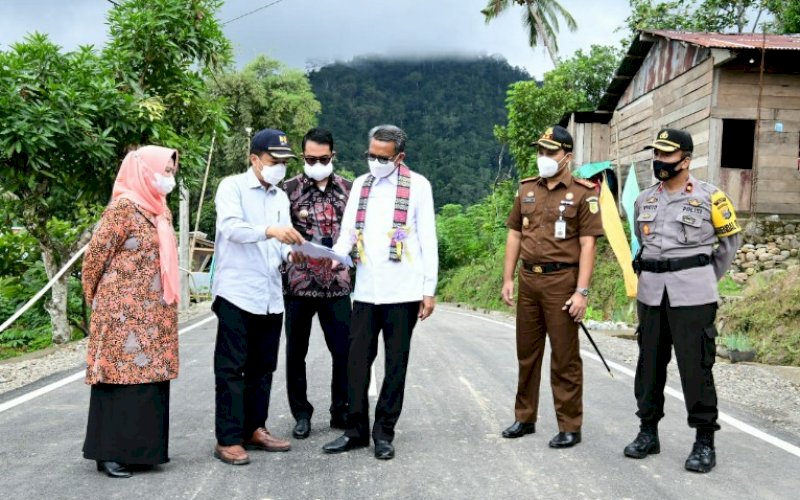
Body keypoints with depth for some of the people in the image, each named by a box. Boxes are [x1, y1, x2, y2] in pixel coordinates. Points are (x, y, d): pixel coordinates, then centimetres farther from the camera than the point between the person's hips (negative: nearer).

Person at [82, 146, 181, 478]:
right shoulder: (124, 207, -13)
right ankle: (111, 452, 5)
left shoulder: (159, 210, 14)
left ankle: (140, 448, 18)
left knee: (149, 377, 9)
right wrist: (97, 300, 1)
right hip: (125, 313, -8)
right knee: (123, 377, -4)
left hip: (153, 314, 8)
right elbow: (94, 257, -11)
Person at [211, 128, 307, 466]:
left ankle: (254, 429, 23)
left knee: (263, 368, 12)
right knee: (231, 368, -3)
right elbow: (230, 226, -20)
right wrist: (270, 230, -36)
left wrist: (292, 252, -10)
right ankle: (227, 439, 2)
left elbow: (278, 244, 13)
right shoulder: (232, 186, -3)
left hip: (270, 295, 6)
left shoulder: (281, 198, 17)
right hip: (236, 293, -6)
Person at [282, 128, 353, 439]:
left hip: (337, 283, 1)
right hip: (298, 283, -1)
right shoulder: (289, 189, 2)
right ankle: (301, 414, 21)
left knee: (345, 350, 2)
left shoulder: (348, 189, 8)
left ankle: (341, 412, 18)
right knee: (296, 352, 7)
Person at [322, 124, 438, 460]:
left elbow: (428, 240, -1)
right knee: (357, 361, 5)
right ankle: (356, 430, 18)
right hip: (365, 290, 4)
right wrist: (335, 256, -13)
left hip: (403, 292, -4)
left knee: (395, 364, 6)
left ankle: (384, 433, 16)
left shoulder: (417, 186, 0)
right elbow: (348, 230, 9)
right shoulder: (360, 184, 12)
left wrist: (430, 289, -4)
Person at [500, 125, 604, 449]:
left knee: (565, 359, 0)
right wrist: (508, 279, 7)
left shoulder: (583, 194, -5)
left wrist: (582, 291, -15)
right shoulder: (527, 190, 11)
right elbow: (514, 236, 14)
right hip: (528, 279, 6)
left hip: (562, 281, -5)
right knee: (527, 353, 14)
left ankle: (569, 428, 11)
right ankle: (525, 418, 27)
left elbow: (587, 244, -9)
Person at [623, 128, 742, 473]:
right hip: (651, 293, 5)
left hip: (691, 295, -5)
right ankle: (648, 431, 22)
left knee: (695, 366, -5)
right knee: (649, 363, 10)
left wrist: (709, 279, 12)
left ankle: (705, 441, 5)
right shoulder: (644, 200, 10)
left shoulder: (709, 197, -4)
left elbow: (731, 238, 8)